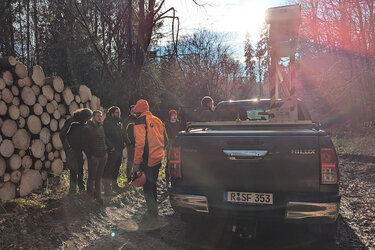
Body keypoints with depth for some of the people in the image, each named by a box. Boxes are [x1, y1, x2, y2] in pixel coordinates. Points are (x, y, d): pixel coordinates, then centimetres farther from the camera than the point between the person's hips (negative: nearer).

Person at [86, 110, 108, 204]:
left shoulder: (102, 127, 13)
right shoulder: (88, 128, -6)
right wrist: (89, 155, -7)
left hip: (103, 156, 6)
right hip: (93, 157, -6)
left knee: (99, 177, 13)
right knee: (92, 177, 2)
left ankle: (98, 196, 21)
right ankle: (90, 197, 16)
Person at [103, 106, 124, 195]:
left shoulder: (119, 122, 14)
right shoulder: (107, 122, -10)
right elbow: (105, 136, -16)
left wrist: (122, 146, 11)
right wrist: (111, 147, -18)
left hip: (119, 150, 8)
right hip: (112, 151, -8)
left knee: (116, 168, 17)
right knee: (109, 169, -3)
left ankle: (114, 185, 30)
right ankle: (107, 188, 4)